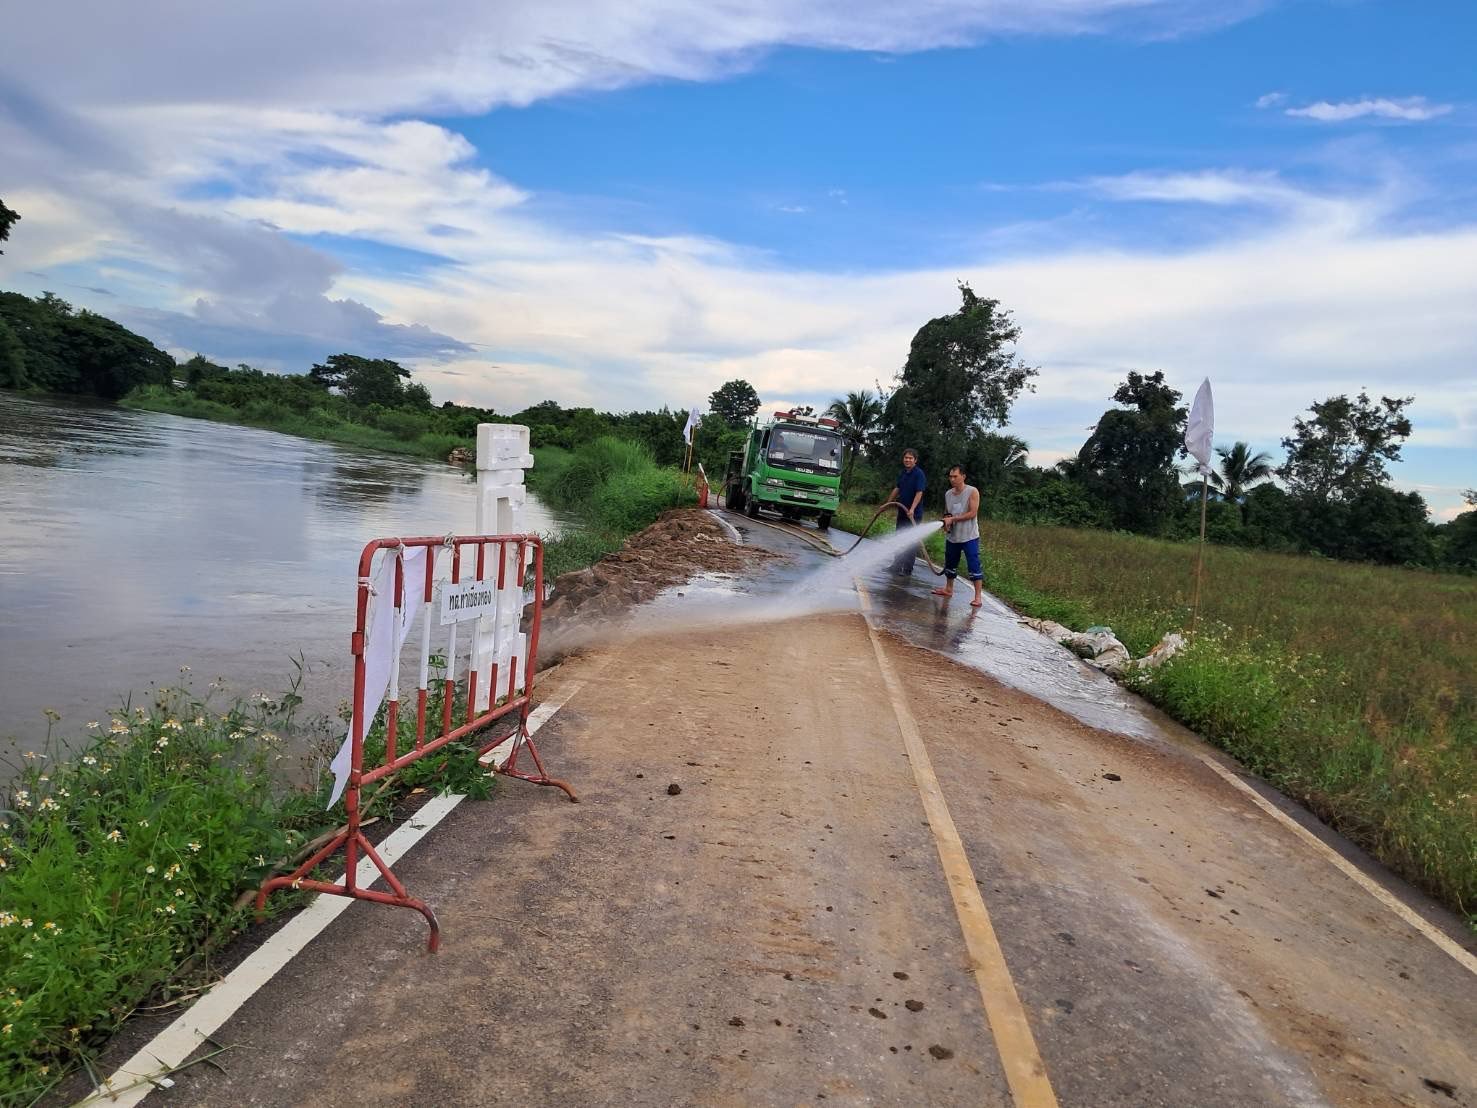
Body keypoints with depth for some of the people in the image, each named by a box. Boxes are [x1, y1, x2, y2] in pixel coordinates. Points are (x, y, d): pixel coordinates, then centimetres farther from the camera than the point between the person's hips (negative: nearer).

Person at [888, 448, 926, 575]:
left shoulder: (919, 474, -15)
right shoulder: (903, 473, 10)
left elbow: (919, 493, -22)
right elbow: (897, 489, 20)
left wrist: (912, 509, -32)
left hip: (914, 514, -8)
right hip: (902, 512, 8)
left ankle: (908, 569, 2)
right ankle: (897, 566, 25)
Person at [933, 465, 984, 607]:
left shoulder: (972, 492, -11)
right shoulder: (948, 494, 6)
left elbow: (972, 513, -17)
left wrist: (953, 519, -20)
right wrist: (945, 520, -6)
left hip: (969, 537, -7)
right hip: (952, 536, 7)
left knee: (974, 566, -9)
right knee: (950, 564, 19)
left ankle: (978, 596, -9)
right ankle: (948, 589, 35)